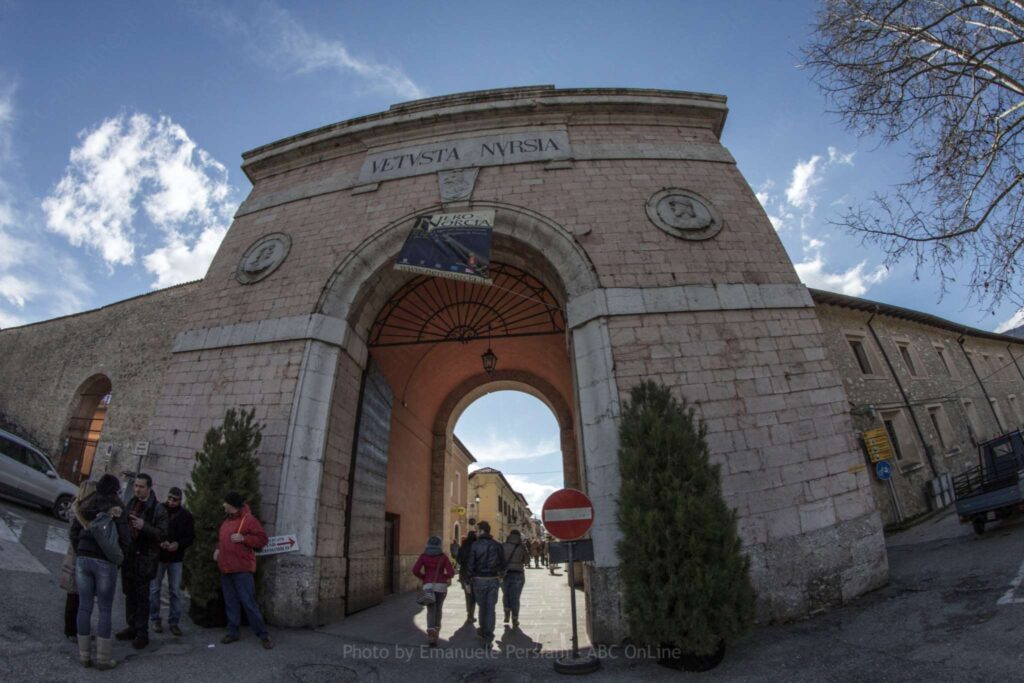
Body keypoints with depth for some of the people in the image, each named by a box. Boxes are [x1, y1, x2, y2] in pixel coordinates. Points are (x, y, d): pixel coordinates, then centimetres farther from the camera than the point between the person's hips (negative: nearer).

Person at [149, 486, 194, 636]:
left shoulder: (186, 515, 0)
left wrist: (179, 544, -16)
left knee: (175, 591, 5)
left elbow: (190, 536, 2)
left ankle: (173, 621, 15)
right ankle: (155, 619, 25)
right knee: (154, 588, 9)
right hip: (157, 555, 0)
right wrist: (159, 542, -19)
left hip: (176, 558, 1)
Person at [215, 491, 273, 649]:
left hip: (242, 569, -8)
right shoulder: (226, 521, 15)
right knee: (230, 602, 14)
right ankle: (233, 632, 25)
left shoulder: (248, 519, -11)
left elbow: (262, 539, -14)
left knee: (248, 602, -8)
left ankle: (263, 634, -1)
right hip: (226, 569, 8)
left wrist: (243, 538, -22)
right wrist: (218, 549, 12)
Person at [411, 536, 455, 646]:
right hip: (441, 586, 1)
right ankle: (436, 630, 29)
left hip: (428, 586, 0)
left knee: (431, 611, -1)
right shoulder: (443, 556, -2)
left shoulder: (423, 556, 0)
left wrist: (424, 578, 9)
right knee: (438, 609, 19)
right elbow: (451, 572, -8)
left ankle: (431, 632, -22)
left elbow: (415, 570, -8)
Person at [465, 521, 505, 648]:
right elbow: (503, 564, 3)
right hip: (493, 580, 1)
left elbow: (470, 565, -12)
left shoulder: (475, 545, -11)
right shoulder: (497, 545, -2)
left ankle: (483, 631, 34)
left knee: (482, 606, 19)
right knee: (490, 608, 7)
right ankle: (488, 637, 5)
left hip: (479, 580, -1)